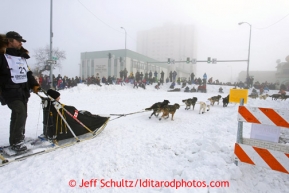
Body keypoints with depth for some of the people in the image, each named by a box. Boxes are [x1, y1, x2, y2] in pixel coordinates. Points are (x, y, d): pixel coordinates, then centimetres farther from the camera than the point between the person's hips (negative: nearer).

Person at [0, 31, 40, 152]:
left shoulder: (22, 57, 19)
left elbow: (28, 73, 21)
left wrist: (34, 85, 12)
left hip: (23, 91, 7)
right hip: (11, 91, -7)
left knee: (21, 114, 13)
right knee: (20, 113, -18)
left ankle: (19, 137, 29)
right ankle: (16, 142, -7)